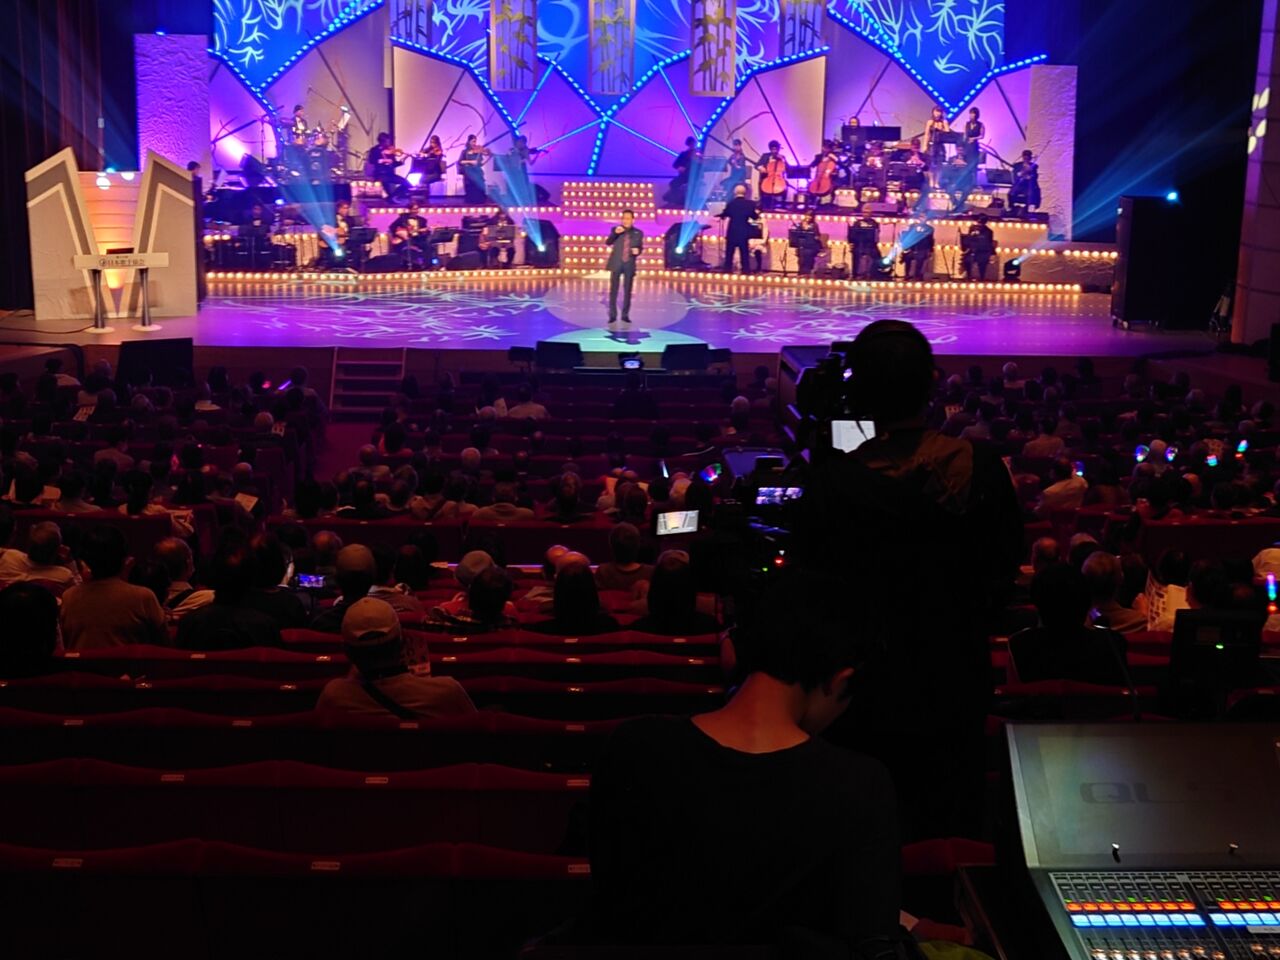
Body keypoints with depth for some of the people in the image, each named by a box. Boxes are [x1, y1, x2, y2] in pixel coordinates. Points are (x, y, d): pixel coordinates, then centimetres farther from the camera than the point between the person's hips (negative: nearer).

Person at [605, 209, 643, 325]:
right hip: (616, 264, -1)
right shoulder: (616, 230, 3)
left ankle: (625, 315, 11)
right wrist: (615, 233, -27)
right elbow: (608, 242, -9)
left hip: (629, 265, 1)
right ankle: (612, 315, 7)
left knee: (627, 291, 4)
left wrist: (637, 251, -13)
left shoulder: (638, 233, 6)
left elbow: (640, 247, 11)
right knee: (613, 290, 0)